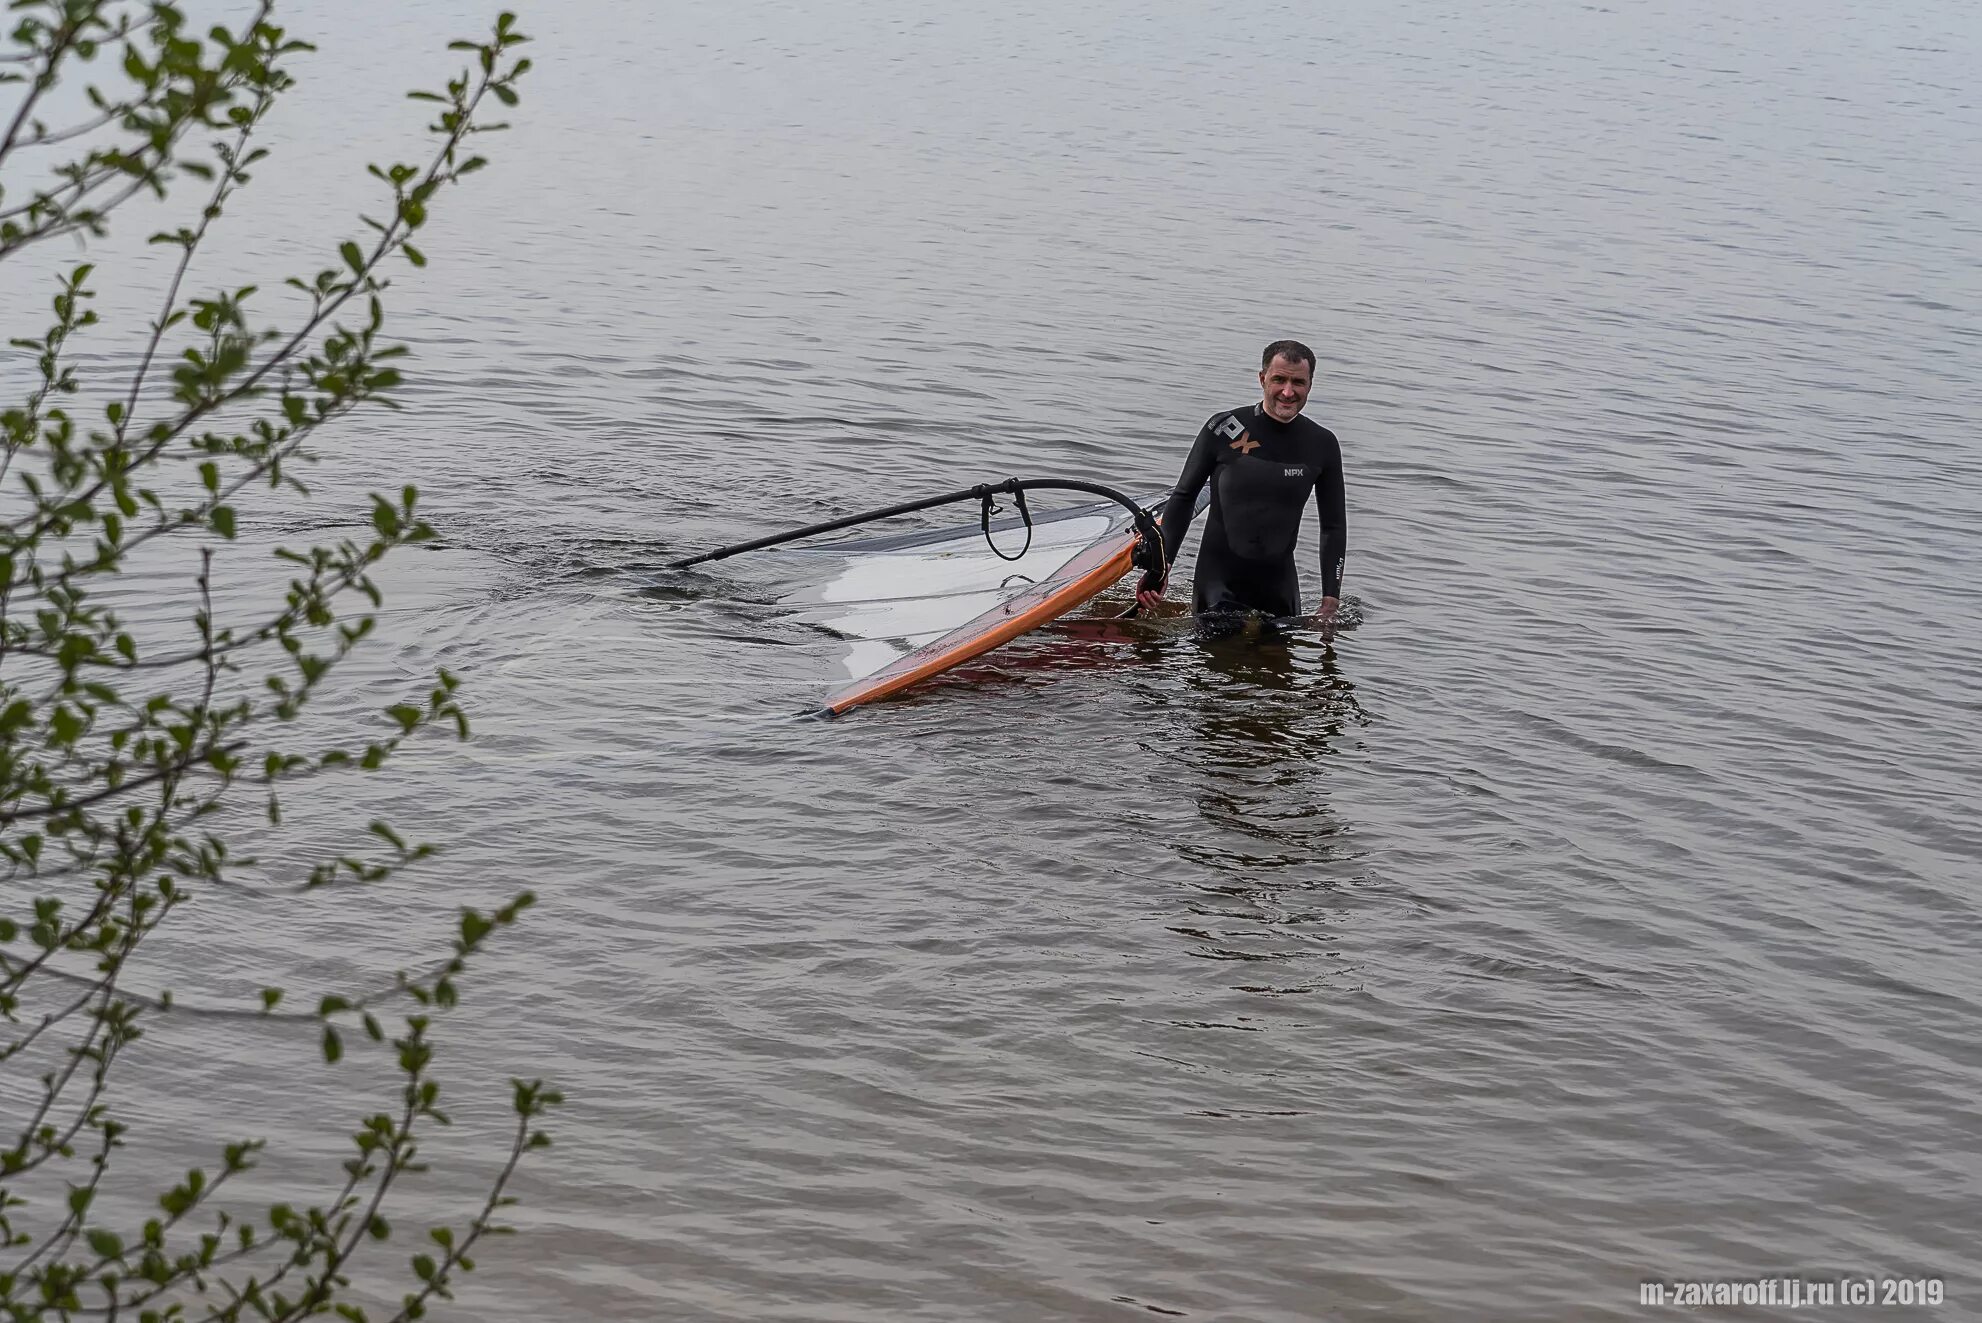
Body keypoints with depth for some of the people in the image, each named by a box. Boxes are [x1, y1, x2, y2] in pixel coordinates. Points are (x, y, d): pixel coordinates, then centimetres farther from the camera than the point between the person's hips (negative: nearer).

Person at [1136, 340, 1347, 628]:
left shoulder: (1322, 444, -1)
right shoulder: (1224, 429, -10)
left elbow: (1334, 526, 5)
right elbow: (1183, 498, 0)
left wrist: (1330, 603, -1)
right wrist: (1160, 566, -8)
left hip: (1279, 580, 3)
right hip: (1219, 580, -3)